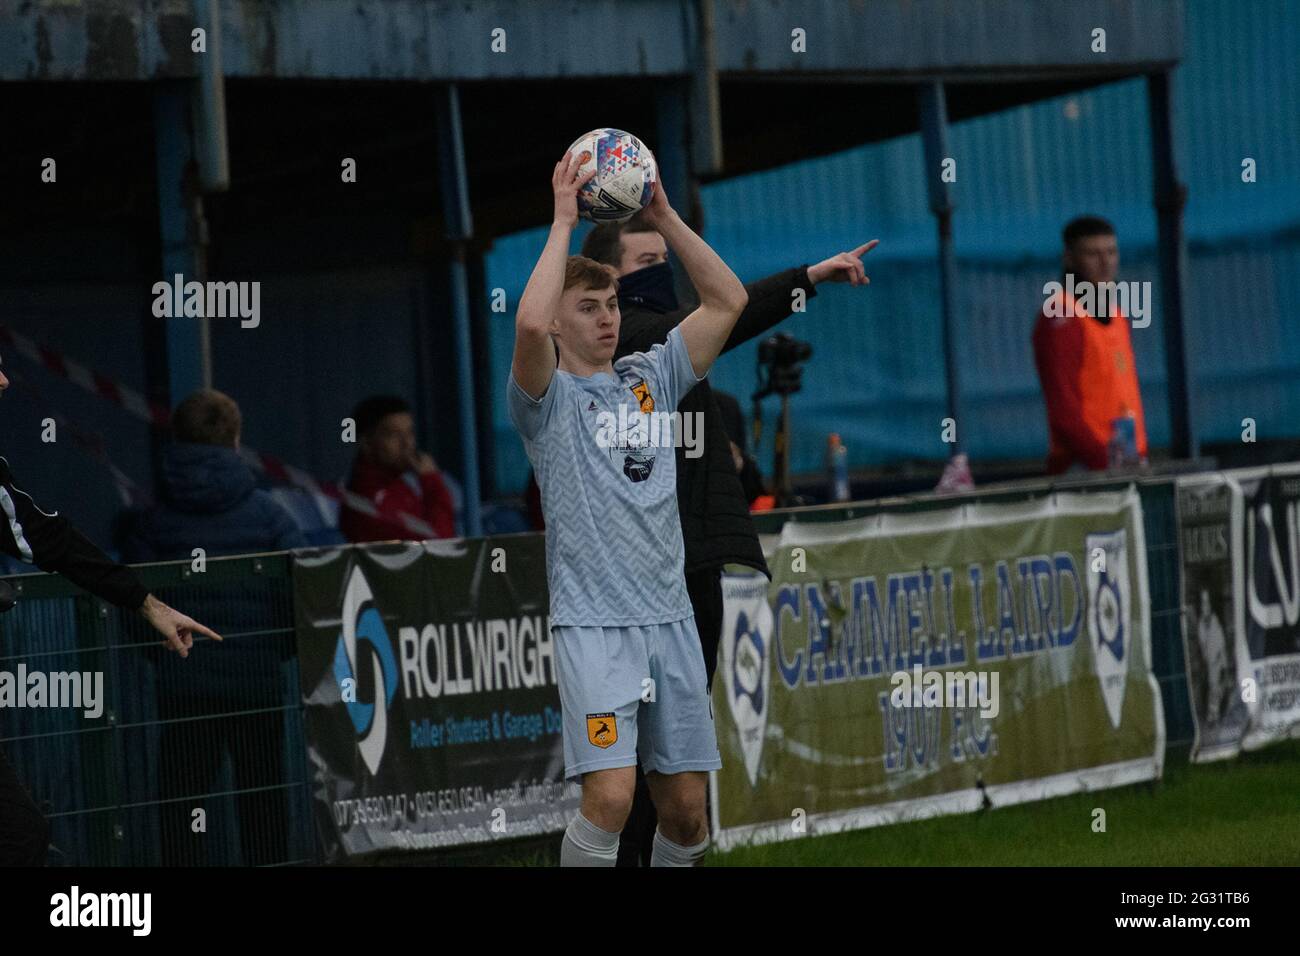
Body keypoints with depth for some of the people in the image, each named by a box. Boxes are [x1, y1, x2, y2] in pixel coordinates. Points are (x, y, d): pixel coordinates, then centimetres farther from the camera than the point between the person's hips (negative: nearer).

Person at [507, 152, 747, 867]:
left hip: (671, 617, 5)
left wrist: (663, 215, 2)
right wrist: (563, 222, -14)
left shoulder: (651, 378, 14)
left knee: (685, 807, 5)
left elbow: (728, 301, 9)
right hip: (593, 623, -5)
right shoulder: (547, 398, 0)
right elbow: (530, 323, -22)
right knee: (610, 796, -19)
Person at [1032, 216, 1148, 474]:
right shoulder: (1060, 319, -10)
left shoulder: (1114, 313, 18)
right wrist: (1105, 462, -21)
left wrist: (1140, 455, 12)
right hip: (1082, 469, -8)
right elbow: (1063, 410, -16)